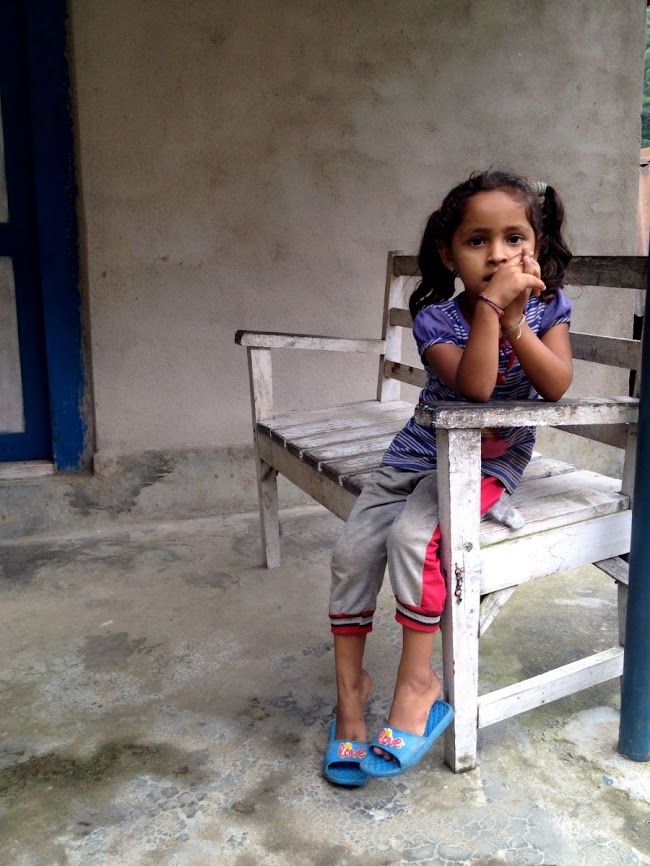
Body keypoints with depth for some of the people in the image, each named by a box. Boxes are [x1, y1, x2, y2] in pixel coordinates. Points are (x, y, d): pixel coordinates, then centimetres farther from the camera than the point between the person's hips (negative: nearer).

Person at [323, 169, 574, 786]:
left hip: (492, 460, -2)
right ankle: (350, 686, 6)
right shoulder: (436, 317, -11)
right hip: (420, 452, 2)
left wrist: (515, 320, -27)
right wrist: (491, 304, -32)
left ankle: (417, 682, -12)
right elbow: (474, 386, -27)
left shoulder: (547, 307, -4)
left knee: (412, 536, -28)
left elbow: (557, 385, -19)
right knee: (353, 550, -13)